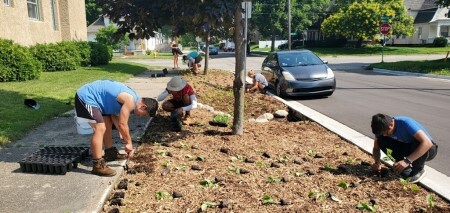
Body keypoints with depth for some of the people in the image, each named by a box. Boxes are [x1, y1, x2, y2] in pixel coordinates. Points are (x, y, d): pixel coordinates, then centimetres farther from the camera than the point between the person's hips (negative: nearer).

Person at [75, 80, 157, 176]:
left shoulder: (131, 98, 7)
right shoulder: (130, 101, -23)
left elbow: (114, 113, 15)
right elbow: (122, 124, -21)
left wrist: (121, 133, 12)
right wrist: (129, 143, -8)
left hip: (92, 96, 11)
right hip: (86, 97, -11)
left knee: (108, 125, 18)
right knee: (100, 129, -17)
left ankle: (110, 153, 32)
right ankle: (98, 165, -13)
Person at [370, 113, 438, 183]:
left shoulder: (405, 123, -31)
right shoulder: (383, 127, -14)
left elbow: (427, 143, -40)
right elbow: (376, 148, -3)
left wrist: (407, 161, -43)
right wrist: (377, 162, -24)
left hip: (428, 149, -5)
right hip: (409, 148, 5)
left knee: (418, 142, -40)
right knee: (381, 140, -18)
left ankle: (419, 170, -11)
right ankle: (404, 167, -2)